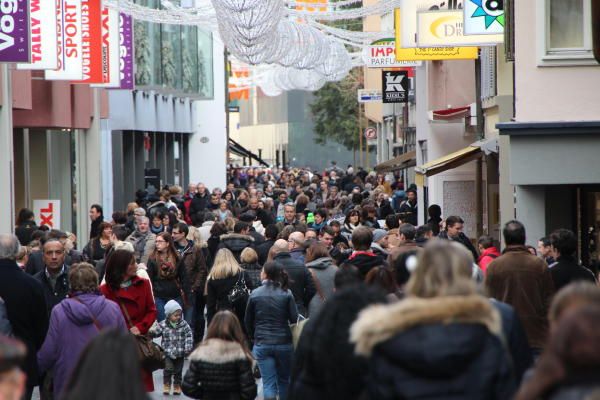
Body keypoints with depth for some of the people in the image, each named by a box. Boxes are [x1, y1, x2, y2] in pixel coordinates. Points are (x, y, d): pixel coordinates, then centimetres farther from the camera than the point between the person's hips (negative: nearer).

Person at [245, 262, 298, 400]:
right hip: (284, 342, 0)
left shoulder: (255, 294, -3)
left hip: (262, 343, 0)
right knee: (284, 379, 18)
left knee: (268, 383, -1)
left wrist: (253, 337, 21)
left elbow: (248, 320, 5)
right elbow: (294, 318, -6)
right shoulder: (286, 294, -5)